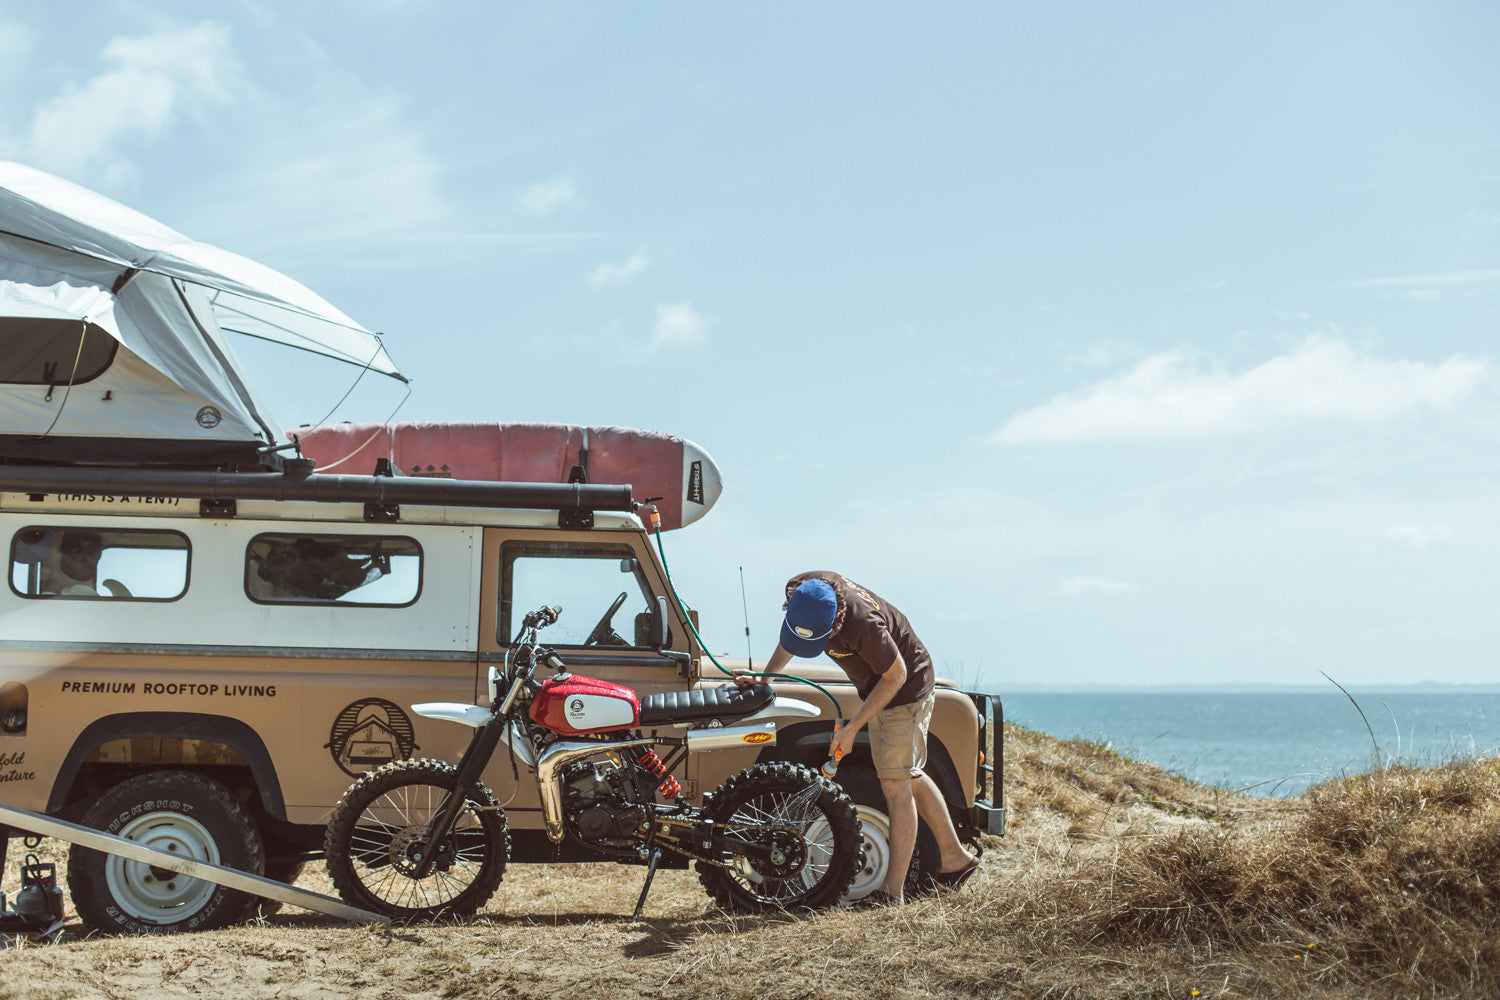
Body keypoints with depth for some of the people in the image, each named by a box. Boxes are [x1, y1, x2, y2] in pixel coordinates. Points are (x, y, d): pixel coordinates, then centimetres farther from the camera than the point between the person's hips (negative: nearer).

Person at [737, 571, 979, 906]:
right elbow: (790, 639, 6)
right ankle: (954, 857, 28)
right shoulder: (801, 593, -18)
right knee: (909, 777, 16)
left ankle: (893, 890, -9)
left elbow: (896, 676, -25)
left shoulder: (863, 624, -40)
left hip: (905, 686, -9)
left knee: (895, 784, -11)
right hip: (877, 687, 9)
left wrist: (851, 729, -21)